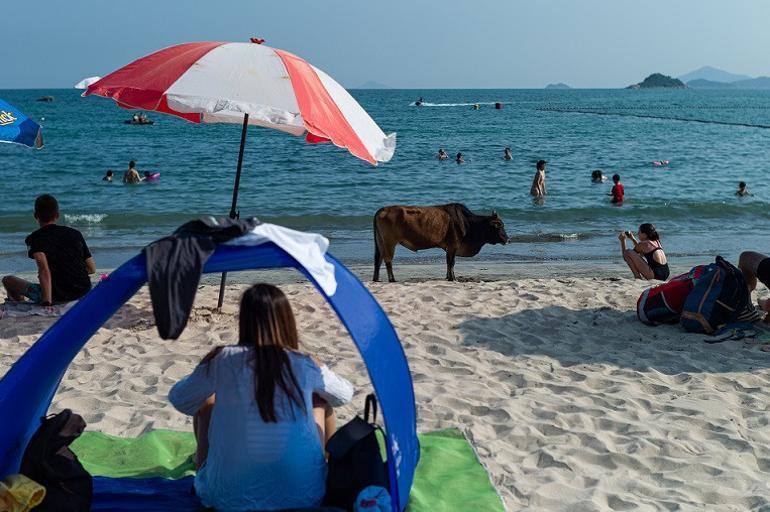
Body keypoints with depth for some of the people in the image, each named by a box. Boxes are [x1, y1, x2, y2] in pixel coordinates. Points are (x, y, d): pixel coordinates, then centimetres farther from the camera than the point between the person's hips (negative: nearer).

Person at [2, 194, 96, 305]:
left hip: (57, 296, -4)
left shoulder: (34, 239, -6)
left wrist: (47, 301, -25)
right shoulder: (75, 234, 6)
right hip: (83, 292, 5)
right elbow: (92, 269, 6)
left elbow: (44, 269, -23)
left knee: (8, 280, 17)